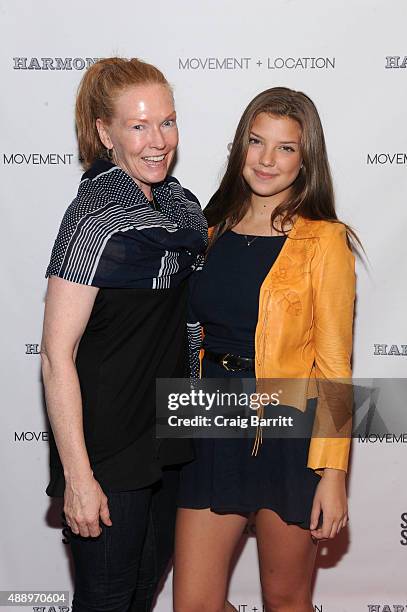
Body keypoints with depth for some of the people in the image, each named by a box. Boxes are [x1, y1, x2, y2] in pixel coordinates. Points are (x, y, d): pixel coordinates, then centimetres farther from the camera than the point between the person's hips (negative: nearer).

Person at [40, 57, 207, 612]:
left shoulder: (177, 202, 4)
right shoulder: (96, 217, -20)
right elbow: (57, 354, -21)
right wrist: (78, 476, -21)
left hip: (166, 438, 8)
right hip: (109, 454, -7)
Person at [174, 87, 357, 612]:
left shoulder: (324, 240, -8)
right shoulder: (212, 229, 7)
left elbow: (335, 365, -10)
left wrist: (333, 474, -13)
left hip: (289, 430, -4)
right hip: (213, 428, 4)